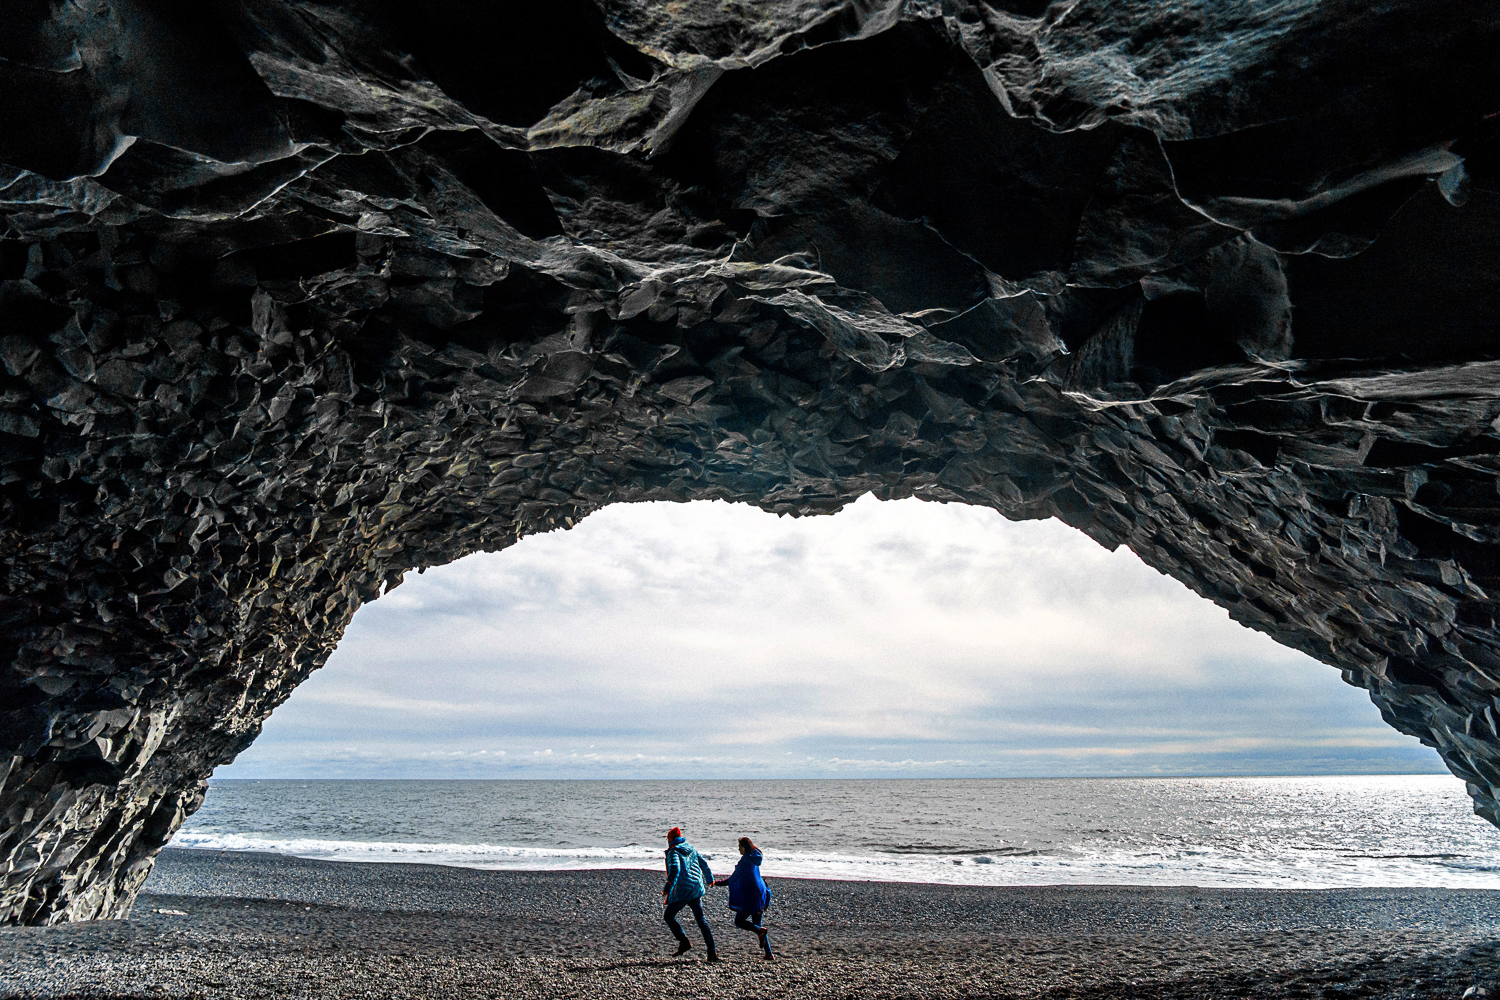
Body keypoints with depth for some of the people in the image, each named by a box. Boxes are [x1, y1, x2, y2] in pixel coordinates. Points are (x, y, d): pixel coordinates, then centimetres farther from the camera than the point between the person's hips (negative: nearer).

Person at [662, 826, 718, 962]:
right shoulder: (691, 849, 15)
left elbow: (675, 868, -22)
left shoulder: (673, 852, -5)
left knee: (668, 916, 11)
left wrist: (668, 887, -27)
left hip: (682, 891, -7)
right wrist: (709, 879, 39)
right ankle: (712, 953, 5)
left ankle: (684, 942, -1)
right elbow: (704, 864, 23)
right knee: (701, 920, 10)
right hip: (697, 889, 7)